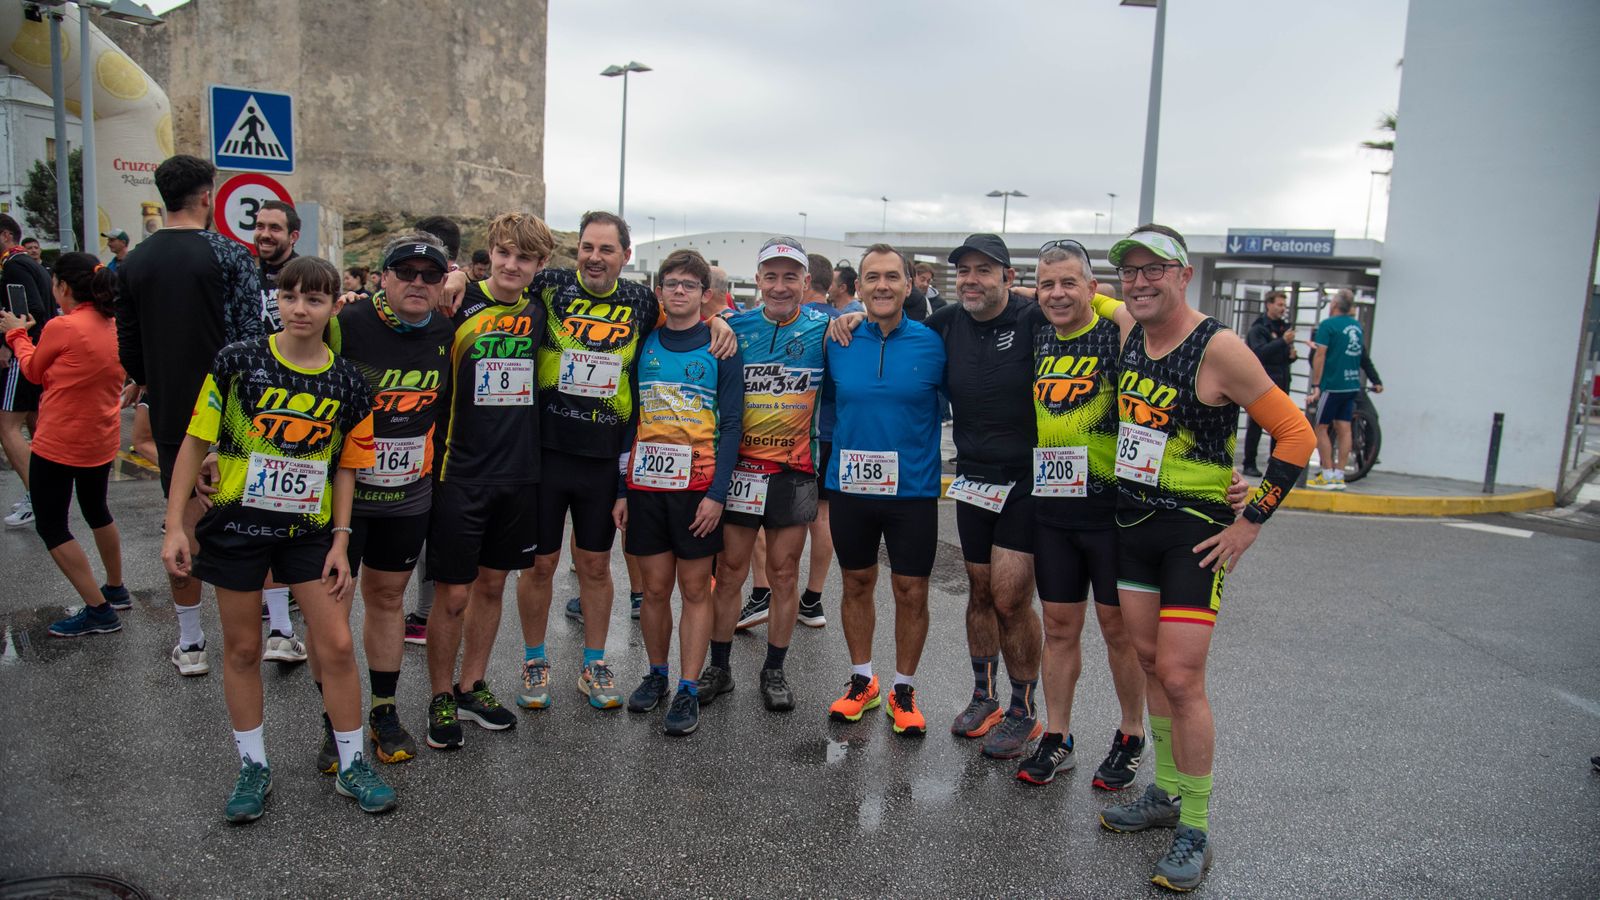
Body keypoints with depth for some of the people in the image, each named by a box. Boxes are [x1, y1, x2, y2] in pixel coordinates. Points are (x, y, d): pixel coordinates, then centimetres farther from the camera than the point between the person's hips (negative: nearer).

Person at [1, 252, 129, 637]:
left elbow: (34, 372, 1)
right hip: (102, 439, 7)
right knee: (96, 509, 25)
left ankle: (99, 611, 2)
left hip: (59, 443, -7)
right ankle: (116, 590, 38)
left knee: (51, 526, 4)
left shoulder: (61, 327, -18)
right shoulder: (116, 325, 2)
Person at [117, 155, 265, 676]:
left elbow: (127, 342, 11)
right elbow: (250, 335, -12)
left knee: (185, 523, 11)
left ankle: (190, 644, 19)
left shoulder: (133, 263, 5)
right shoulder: (230, 255, -8)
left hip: (170, 413, 4)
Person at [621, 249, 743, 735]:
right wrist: (620, 489, 4)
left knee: (695, 588, 4)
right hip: (645, 482, 3)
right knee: (655, 587, 10)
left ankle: (688, 690, 12)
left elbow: (730, 424, -4)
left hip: (697, 486, -3)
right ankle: (656, 673, 27)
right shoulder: (643, 344, 8)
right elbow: (628, 417, 10)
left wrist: (717, 493, -12)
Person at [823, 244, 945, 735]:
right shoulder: (839, 342, -1)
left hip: (913, 490, -2)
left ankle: (903, 691, 24)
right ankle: (861, 681, 32)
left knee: (911, 593, 5)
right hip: (850, 487, 2)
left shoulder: (932, 343, -7)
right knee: (856, 585, 14)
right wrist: (836, 454, 9)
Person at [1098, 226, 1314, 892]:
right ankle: (1166, 793, 29)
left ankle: (1195, 831, 8)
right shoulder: (1128, 339, 4)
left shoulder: (1218, 348, -16)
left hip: (1196, 530, -7)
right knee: (1150, 661, 13)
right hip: (1132, 521, 7)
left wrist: (1251, 523, -13)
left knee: (1180, 676, -6)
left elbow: (1295, 434, -14)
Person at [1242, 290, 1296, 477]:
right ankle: (1249, 464, 4)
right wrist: (1283, 341, -26)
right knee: (1256, 425, -2)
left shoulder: (1285, 327, 15)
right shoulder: (1258, 328, -5)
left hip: (1281, 383, 6)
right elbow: (1260, 352, -20)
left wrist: (1292, 355, 1)